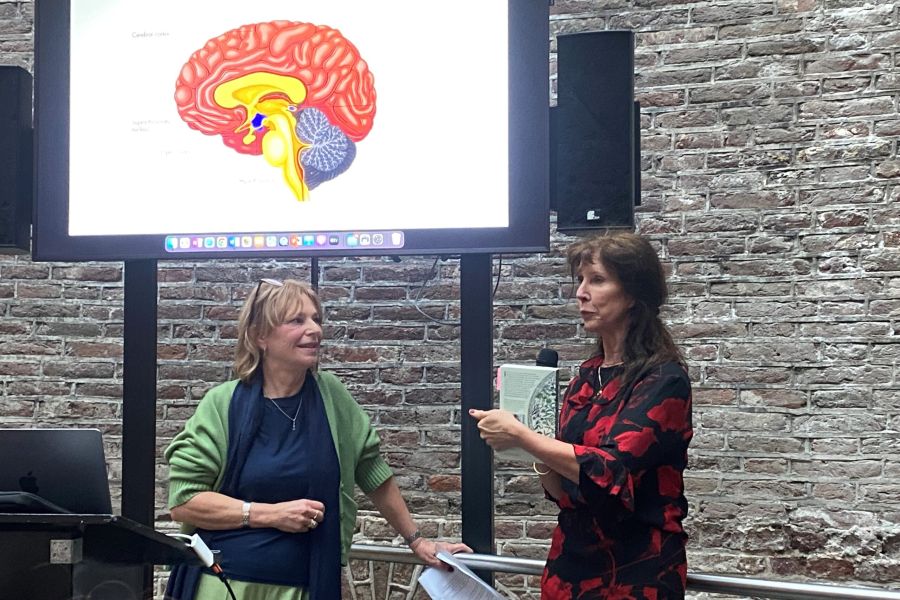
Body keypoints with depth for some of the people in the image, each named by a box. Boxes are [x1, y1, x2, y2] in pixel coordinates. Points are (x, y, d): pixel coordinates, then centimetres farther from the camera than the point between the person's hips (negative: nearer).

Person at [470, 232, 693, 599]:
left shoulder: (664, 381, -13)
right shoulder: (587, 377, 6)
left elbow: (609, 472, -24)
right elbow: (565, 491, 10)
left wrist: (520, 435, -19)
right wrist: (540, 462, -10)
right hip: (573, 562, 6)